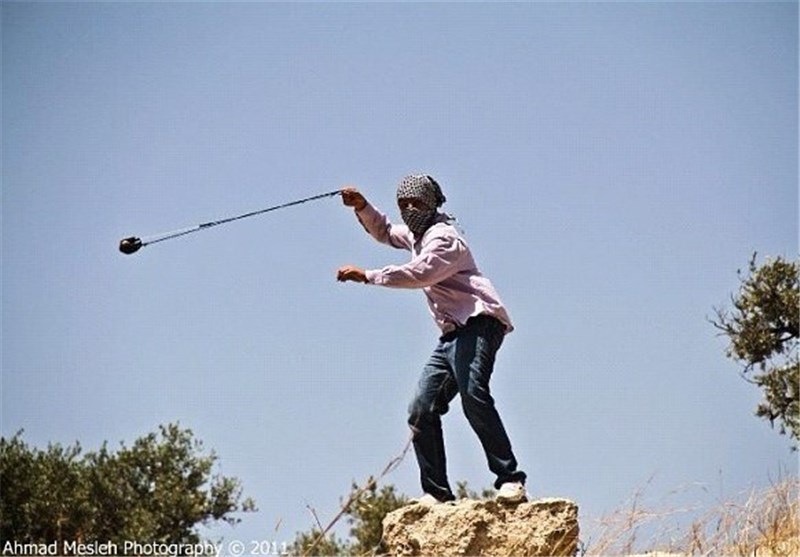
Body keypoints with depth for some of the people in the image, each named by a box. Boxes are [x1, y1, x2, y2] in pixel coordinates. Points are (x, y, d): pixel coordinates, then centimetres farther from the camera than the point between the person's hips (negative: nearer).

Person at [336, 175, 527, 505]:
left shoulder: (444, 237, -7)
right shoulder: (416, 235, 24)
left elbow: (418, 274, -23)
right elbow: (384, 232, 40)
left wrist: (366, 276, -22)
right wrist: (362, 208, 20)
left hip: (479, 323, -10)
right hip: (453, 334, 10)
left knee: (472, 394, -31)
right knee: (421, 411, 1)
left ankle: (510, 481, -34)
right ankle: (437, 493, 4)